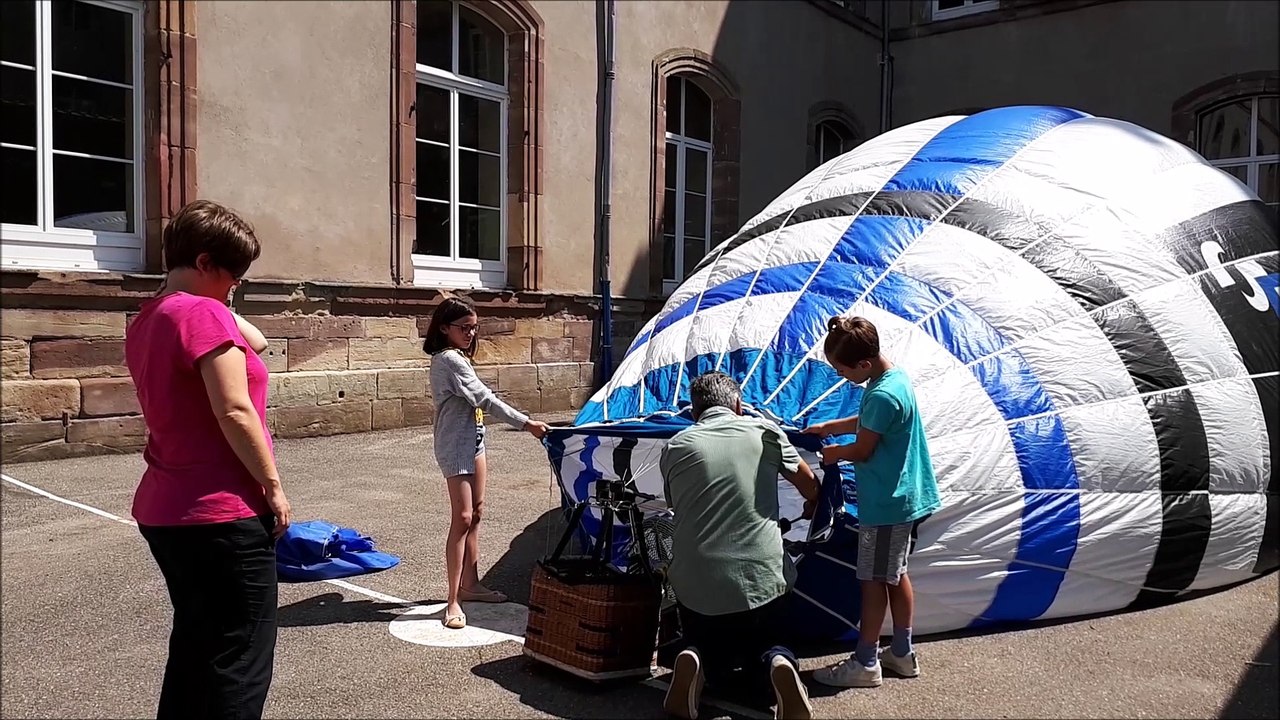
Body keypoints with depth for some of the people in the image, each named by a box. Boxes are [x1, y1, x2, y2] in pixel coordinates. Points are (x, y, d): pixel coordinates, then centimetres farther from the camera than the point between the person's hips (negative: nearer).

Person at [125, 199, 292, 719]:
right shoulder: (203, 314, -16)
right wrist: (273, 486, -13)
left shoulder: (146, 321, 12)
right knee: (240, 661, 0)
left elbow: (254, 343, 21)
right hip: (222, 514, -9)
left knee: (193, 646, 20)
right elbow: (235, 413, -21)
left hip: (164, 511, 10)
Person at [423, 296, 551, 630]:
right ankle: (454, 601, -7)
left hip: (474, 442, 10)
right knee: (462, 518, -11)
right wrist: (527, 424, -21)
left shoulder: (456, 358, 14)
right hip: (456, 447, -10)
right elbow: (485, 399, -21)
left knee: (476, 513, 14)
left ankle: (470, 584, 24)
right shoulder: (449, 359, -17)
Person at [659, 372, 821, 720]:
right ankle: (777, 666, -10)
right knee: (764, 647, 25)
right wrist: (812, 509, 41)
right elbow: (809, 485, 18)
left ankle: (700, 666, -9)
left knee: (707, 650, 27)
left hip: (696, 586, 1)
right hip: (762, 582, 0)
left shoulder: (675, 447, 4)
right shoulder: (765, 432, 3)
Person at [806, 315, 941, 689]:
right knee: (896, 574, 18)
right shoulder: (894, 375, 3)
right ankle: (902, 653, 29)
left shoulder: (883, 396, -27)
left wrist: (834, 453, 2)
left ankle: (865, 664, 13)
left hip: (885, 504, -10)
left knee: (873, 579, 1)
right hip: (904, 496, 10)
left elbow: (861, 450, -17)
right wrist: (826, 427, 14)